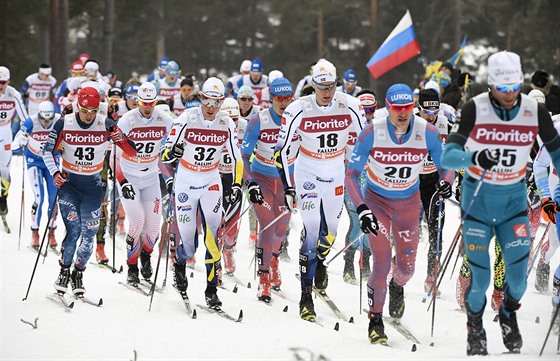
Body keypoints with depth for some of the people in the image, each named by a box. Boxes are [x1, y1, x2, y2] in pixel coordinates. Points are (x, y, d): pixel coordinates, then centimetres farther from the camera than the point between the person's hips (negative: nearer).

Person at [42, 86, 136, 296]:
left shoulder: (106, 125, -10)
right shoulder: (64, 124, -11)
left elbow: (132, 151, -7)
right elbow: (48, 151, 0)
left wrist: (121, 139, -27)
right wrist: (54, 173, -15)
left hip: (93, 185, 1)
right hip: (68, 182, -1)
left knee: (89, 233, 2)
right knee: (73, 229, -13)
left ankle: (78, 273, 21)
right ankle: (64, 270, 7)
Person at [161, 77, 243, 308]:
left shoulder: (226, 124, -9)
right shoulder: (187, 119, -17)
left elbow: (236, 157, 0)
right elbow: (165, 154, -17)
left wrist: (237, 185, -13)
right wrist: (172, 152, -40)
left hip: (211, 180, 1)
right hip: (186, 181, -1)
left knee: (212, 227, -17)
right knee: (188, 239, -1)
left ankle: (211, 289, -11)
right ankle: (179, 263, 37)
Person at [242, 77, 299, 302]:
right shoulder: (259, 121, -17)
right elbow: (244, 155, -13)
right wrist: (250, 183, -23)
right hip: (261, 178, -3)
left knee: (281, 228, 11)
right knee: (267, 226, -14)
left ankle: (273, 259, 44)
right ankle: (263, 279, -5)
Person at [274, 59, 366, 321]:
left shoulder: (350, 107, -14)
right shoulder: (298, 110, -19)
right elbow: (283, 149, -13)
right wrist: (287, 187, -16)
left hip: (337, 172, 3)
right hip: (307, 171, -3)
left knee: (330, 230, 9)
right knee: (312, 230, -13)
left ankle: (319, 261, 46)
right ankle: (305, 297, -9)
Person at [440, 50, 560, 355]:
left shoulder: (535, 111, -9)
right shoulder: (475, 109, -16)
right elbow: (447, 157, -22)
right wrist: (474, 158, -41)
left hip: (514, 199, 2)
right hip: (478, 197, -2)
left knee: (518, 272, -7)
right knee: (479, 278, -6)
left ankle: (509, 312, 28)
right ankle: (475, 326, 24)